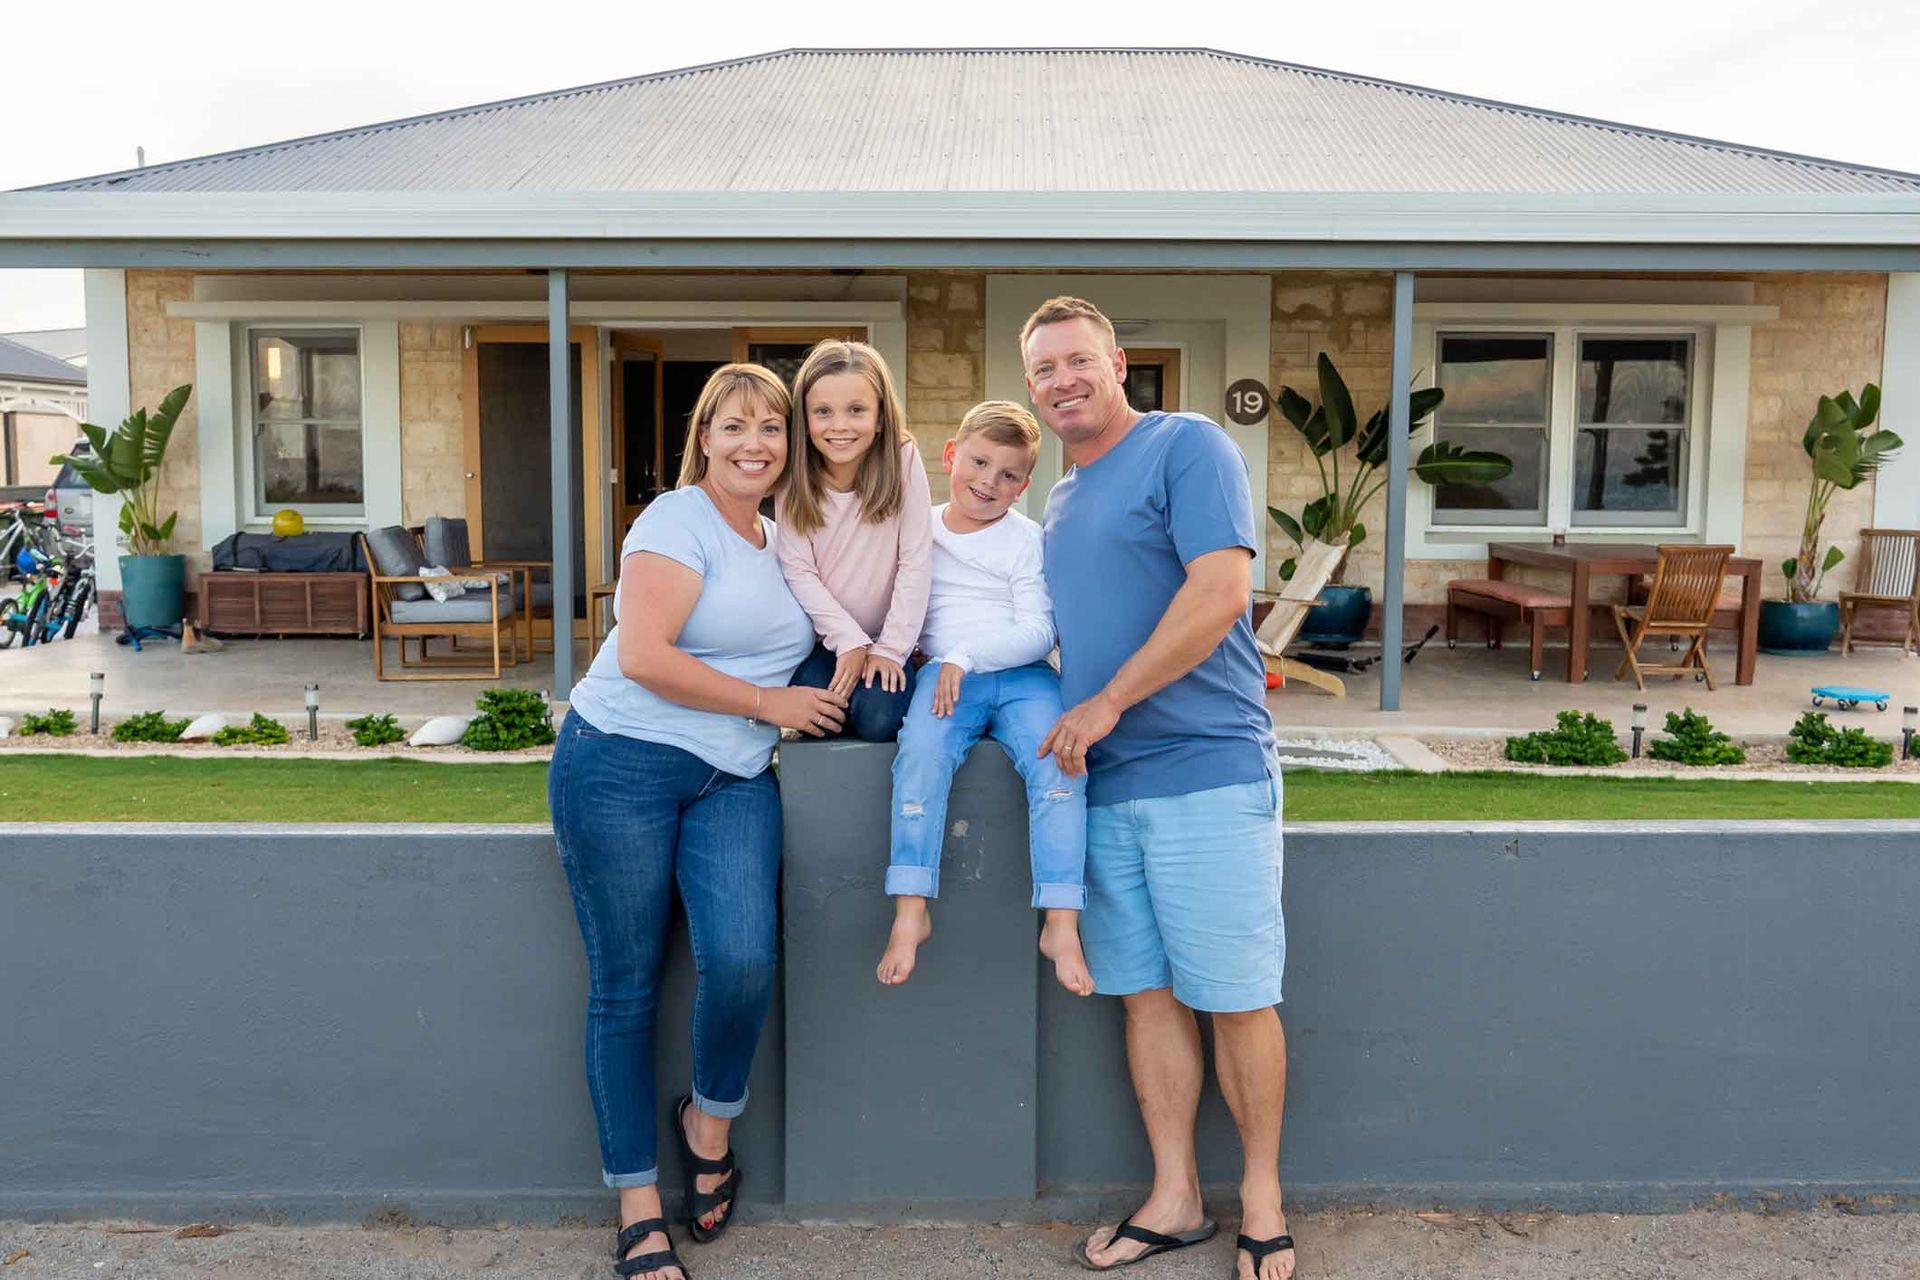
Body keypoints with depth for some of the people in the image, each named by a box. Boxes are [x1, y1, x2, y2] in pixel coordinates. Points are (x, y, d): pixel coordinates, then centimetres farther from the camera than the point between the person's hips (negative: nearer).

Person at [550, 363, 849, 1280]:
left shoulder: (781, 538, 14)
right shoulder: (679, 520, -7)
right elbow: (643, 656, -18)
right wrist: (768, 703, -11)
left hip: (733, 781, 5)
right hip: (621, 760, -5)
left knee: (742, 960, -17)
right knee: (625, 986, 1)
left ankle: (710, 1120, 13)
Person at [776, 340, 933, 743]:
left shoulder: (903, 459, -10)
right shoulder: (794, 477, -6)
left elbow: (915, 563, -11)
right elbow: (798, 571, -10)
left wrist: (890, 647, -13)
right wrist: (850, 641, -18)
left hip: (886, 639, -1)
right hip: (822, 639, 1)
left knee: (878, 718, -25)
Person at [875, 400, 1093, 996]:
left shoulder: (1026, 540, 7)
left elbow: (1037, 633, -3)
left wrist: (966, 655, -14)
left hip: (1024, 676, -1)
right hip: (944, 674, 1)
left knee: (1058, 762, -26)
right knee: (920, 755, -29)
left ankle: (1062, 926, -25)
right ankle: (910, 913, -26)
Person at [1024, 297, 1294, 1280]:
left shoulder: (1186, 446, -5)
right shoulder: (1059, 504, 19)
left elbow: (1219, 592, -17)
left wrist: (1105, 704, -15)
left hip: (1206, 770, -7)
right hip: (1102, 783, 7)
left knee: (1234, 999, 1)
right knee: (1146, 993, 11)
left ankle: (1262, 1195, 19)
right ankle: (1174, 1199, 23)